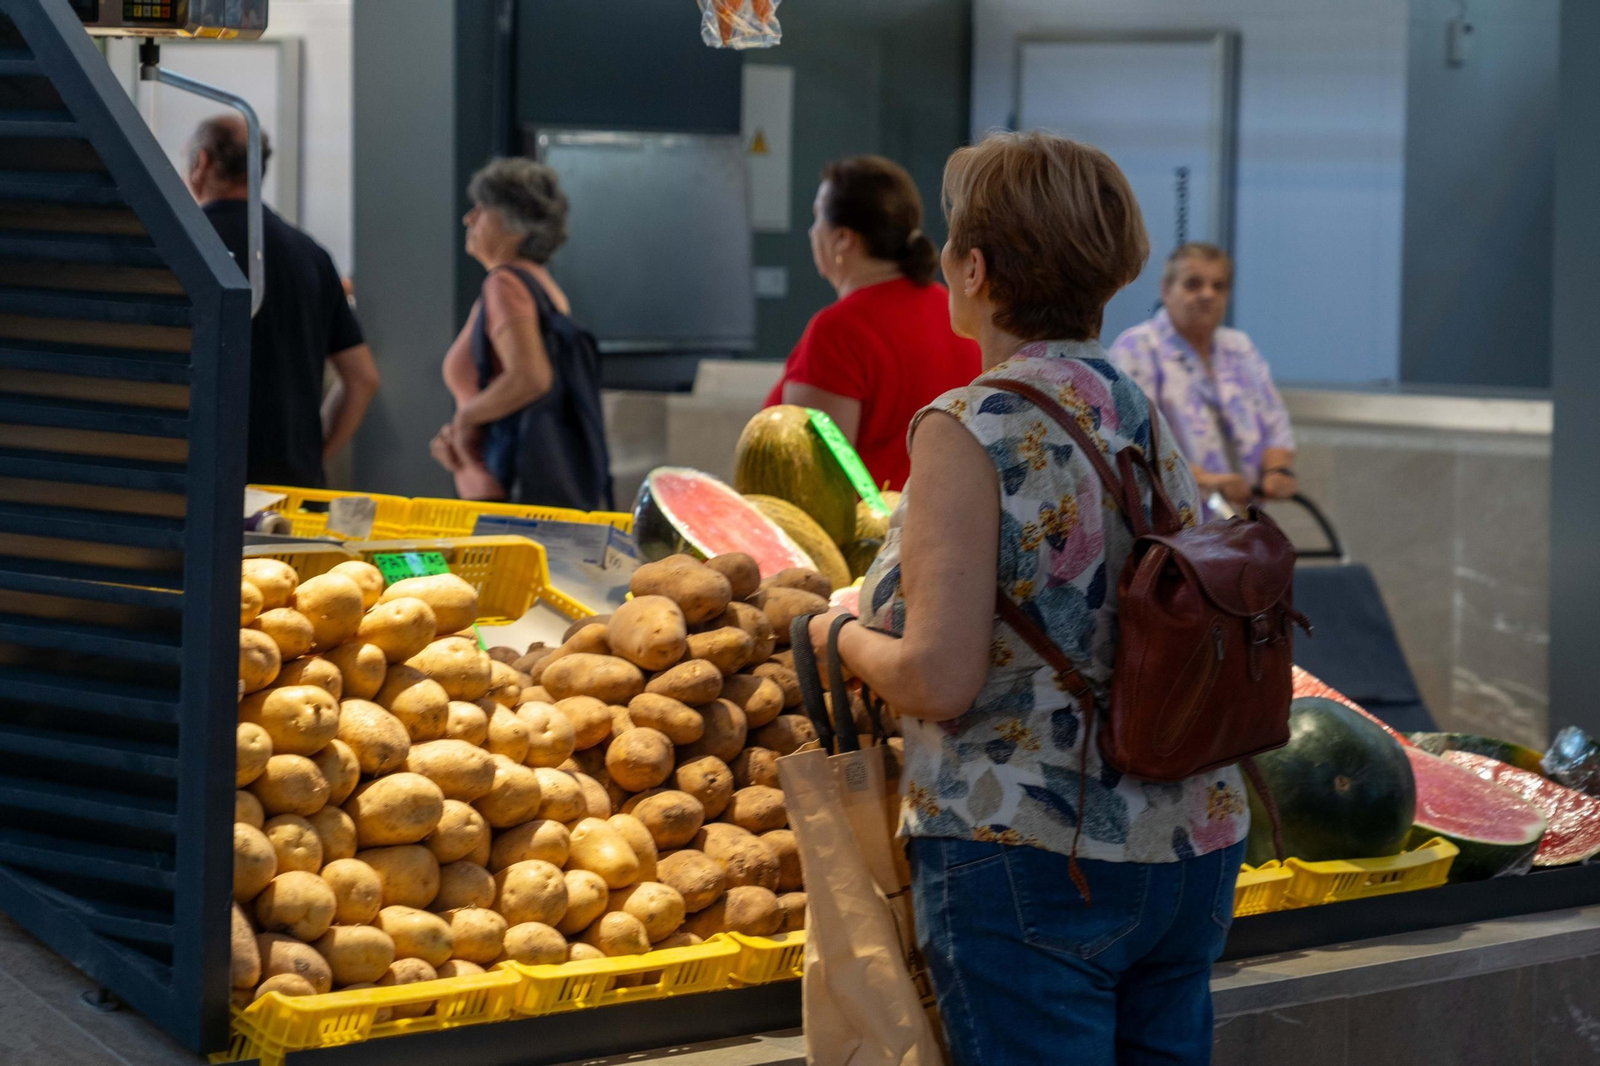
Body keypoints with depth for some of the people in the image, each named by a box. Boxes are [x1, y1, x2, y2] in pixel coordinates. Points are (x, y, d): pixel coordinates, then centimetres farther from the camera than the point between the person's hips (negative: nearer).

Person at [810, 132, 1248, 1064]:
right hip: (1192, 849, 7)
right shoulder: (1152, 419, 8)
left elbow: (940, 680, -18)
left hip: (1029, 860, -7)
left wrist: (843, 636, 2)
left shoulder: (973, 429, -13)